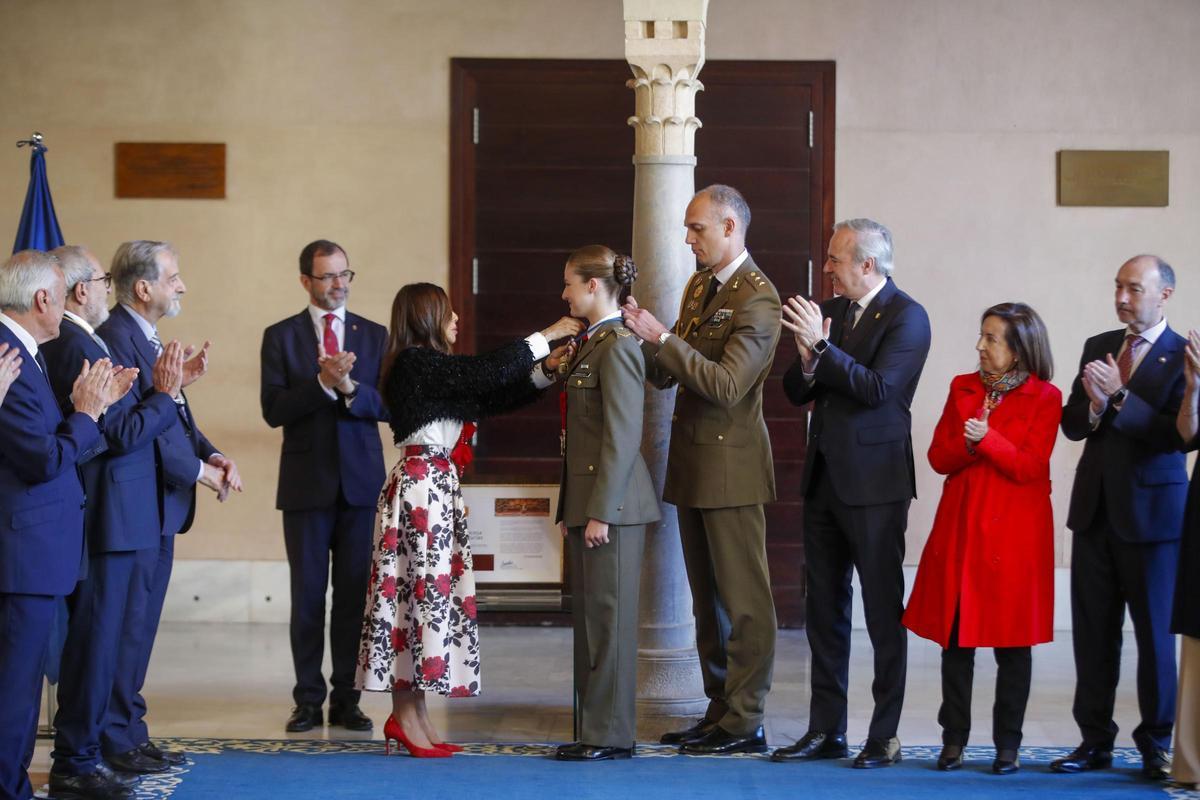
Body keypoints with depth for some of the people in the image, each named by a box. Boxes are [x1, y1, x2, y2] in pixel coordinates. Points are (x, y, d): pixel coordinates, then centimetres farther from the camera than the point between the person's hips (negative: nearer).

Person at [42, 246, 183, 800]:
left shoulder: (71, 342, 13)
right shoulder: (79, 347, -18)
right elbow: (120, 434, -21)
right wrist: (165, 395, -9)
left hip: (103, 517, 10)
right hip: (104, 519, -10)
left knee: (94, 640, 17)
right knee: (94, 640, -3)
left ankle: (78, 754, 25)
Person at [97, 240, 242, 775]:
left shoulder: (150, 340, 17)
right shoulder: (114, 339, -16)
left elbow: (175, 420, 19)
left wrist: (213, 455, 1)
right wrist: (199, 471, -15)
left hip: (160, 506, 10)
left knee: (141, 626, 14)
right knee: (127, 625, -4)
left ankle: (129, 732, 21)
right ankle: (116, 742, 3)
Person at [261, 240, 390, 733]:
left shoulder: (374, 336, 7)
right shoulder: (281, 337, 2)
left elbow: (389, 404, -1)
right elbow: (274, 410, -8)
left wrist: (350, 388, -19)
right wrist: (323, 382, -20)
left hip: (360, 480, 1)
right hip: (307, 483, -1)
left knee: (354, 592, 3)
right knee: (308, 594, 3)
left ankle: (346, 699, 10)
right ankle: (308, 699, 10)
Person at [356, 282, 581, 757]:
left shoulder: (435, 369, 18)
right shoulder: (416, 362, -11)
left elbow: (491, 399, 13)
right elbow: (487, 373, -18)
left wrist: (546, 371, 5)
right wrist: (547, 336, -11)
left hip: (438, 489, 10)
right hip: (421, 484, -10)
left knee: (431, 590, 8)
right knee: (421, 588, -7)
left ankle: (414, 717, 11)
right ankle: (405, 718, -3)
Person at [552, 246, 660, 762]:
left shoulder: (617, 346, -14)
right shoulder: (591, 343, 15)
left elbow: (623, 436, -18)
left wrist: (601, 510, -19)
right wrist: (571, 507, 17)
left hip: (611, 504, -10)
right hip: (587, 501, 10)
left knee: (609, 617, -4)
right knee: (588, 617, 12)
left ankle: (611, 735, 2)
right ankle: (595, 729, 18)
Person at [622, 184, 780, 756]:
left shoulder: (757, 297, -14)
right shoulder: (698, 288, 14)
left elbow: (726, 385, -22)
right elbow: (668, 374, 15)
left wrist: (662, 338, -22)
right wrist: (644, 339, -4)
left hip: (730, 464, -9)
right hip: (693, 465, 9)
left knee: (742, 600, -3)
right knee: (708, 601, 13)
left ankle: (745, 723, 2)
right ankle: (719, 711, 21)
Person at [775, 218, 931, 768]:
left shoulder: (906, 318, -10)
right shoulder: (830, 311, 11)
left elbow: (878, 388, -22)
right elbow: (796, 392, 9)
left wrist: (820, 345, -23)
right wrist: (808, 362, -12)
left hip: (874, 483, -7)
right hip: (824, 477, 8)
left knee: (884, 612, 0)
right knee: (824, 609, 11)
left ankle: (885, 737, 5)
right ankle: (826, 730, 18)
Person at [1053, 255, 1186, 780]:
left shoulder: (1182, 358, -7)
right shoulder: (1098, 347, 9)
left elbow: (1181, 434, -18)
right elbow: (1071, 424, 8)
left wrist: (1119, 396, -22)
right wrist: (1094, 404, -14)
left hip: (1152, 510, -5)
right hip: (1096, 508, 5)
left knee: (1155, 632, 3)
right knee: (1093, 631, 8)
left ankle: (1156, 744, 14)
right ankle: (1095, 741, 16)